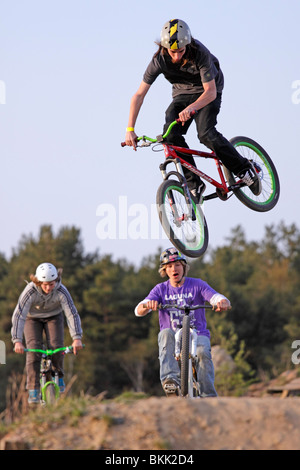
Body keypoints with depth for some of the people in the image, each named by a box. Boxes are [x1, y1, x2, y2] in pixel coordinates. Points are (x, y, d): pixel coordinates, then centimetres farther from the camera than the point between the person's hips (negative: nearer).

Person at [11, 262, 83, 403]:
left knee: (56, 346, -20)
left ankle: (59, 376, 9)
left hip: (53, 317, 1)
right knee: (33, 349, -19)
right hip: (32, 318, -1)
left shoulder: (61, 291, -31)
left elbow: (72, 314, -32)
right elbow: (19, 315, -36)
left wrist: (77, 338, -43)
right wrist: (17, 341, -45)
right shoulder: (30, 291, -34)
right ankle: (33, 390, -14)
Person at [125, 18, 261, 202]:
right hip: (182, 93, 3)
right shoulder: (159, 60, -24)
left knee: (206, 133, -27)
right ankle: (195, 184, -10)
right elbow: (139, 94, -20)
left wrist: (191, 108, -52)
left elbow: (210, 92, -33)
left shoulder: (200, 53, -32)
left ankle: (244, 168, -6)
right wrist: (130, 130, -27)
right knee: (171, 134, -22)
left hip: (207, 91, -3)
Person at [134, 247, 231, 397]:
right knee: (165, 333, -34)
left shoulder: (197, 285, 6)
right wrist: (147, 305, -29)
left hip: (197, 334, -1)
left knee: (202, 352, -34)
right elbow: (138, 311, -4)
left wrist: (223, 303, -34)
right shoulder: (161, 289, 9)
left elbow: (219, 299, -7)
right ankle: (170, 380, -47)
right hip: (173, 337, 1)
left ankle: (208, 397, -28)